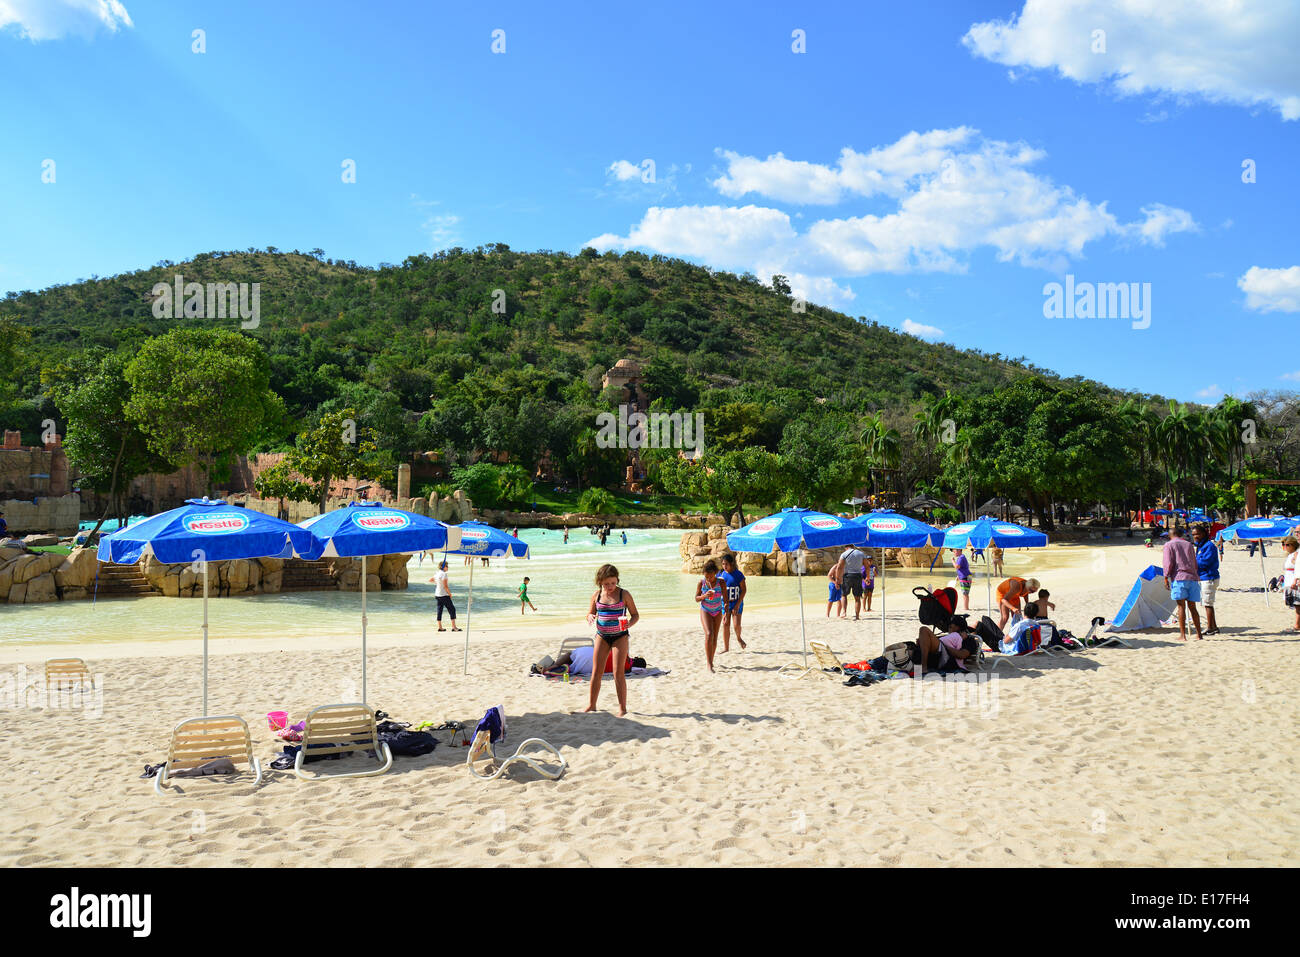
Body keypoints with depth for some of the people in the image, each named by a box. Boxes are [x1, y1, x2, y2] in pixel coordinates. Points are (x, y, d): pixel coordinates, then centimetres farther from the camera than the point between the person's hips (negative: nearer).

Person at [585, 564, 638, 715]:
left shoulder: (624, 595, -7)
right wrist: (591, 617, -15)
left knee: (618, 673, -5)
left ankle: (622, 708, 3)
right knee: (596, 671, 5)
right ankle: (591, 705, 17)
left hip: (620, 636, -3)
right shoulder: (597, 595, 1)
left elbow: (635, 615, -1)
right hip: (602, 635, 3)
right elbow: (590, 613, 9)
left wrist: (629, 624, -23)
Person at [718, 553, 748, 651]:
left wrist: (738, 605, -14)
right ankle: (726, 647, 9)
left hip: (736, 603, -3)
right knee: (725, 625, 1)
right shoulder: (721, 574, 1)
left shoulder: (738, 574, -9)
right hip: (725, 603, 3)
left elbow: (744, 590, -8)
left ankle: (739, 639, 21)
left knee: (736, 624, -11)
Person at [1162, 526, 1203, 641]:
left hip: (1179, 577, -4)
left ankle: (1182, 635, -8)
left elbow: (1168, 563, -5)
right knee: (1192, 606, 9)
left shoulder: (1168, 545, 5)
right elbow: (1195, 564, 19)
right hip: (1192, 577, 4)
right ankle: (1199, 634, 9)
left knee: (1181, 606, -5)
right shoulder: (1189, 544, 19)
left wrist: (1166, 578, -2)